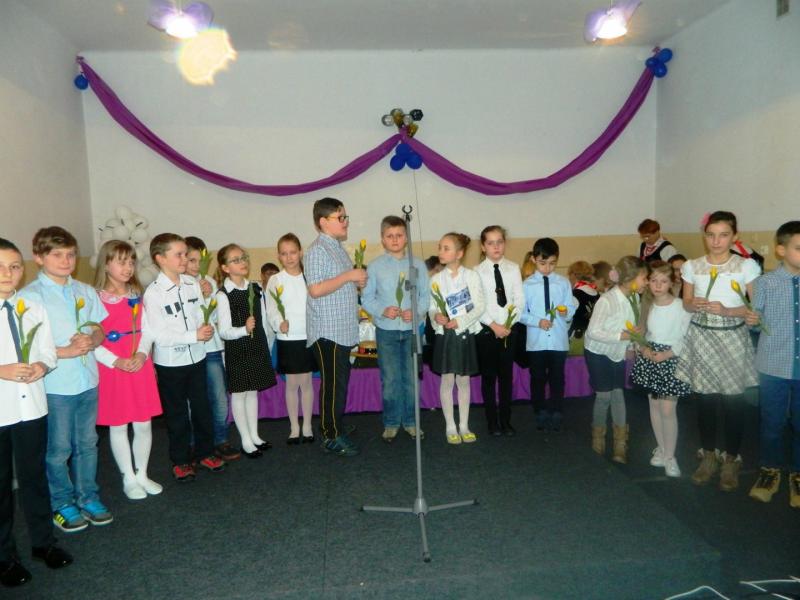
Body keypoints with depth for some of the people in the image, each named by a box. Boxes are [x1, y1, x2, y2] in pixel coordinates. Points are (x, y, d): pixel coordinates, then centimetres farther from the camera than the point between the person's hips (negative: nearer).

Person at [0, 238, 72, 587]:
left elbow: (48, 353, 4)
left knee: (34, 476, 16)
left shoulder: (34, 309, 2)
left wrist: (41, 367, -15)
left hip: (31, 404, 3)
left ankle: (43, 542, 34)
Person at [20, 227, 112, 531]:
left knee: (87, 443, 17)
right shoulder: (30, 296, -9)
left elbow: (99, 330, 11)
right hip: (56, 385, -4)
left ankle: (88, 497, 33)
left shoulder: (85, 291, 5)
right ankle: (62, 504, 29)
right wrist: (67, 351, -19)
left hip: (88, 380, 4)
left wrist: (91, 340, -11)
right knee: (59, 449, 10)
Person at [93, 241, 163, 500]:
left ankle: (142, 474, 27)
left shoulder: (138, 295, 7)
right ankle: (128, 478, 24)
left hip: (141, 367, 4)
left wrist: (142, 354, -10)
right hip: (111, 369, -4)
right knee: (118, 425, 9)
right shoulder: (96, 298, -9)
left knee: (143, 424, 9)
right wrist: (116, 361, -18)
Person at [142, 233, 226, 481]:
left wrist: (206, 328, -15)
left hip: (196, 357, 4)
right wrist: (194, 335, -20)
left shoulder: (192, 284, -3)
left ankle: (205, 452, 34)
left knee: (202, 407, 16)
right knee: (176, 413, 12)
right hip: (170, 362, -4)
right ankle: (180, 460, 29)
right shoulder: (153, 292, -15)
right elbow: (158, 335, -18)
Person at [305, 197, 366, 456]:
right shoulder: (317, 250, -13)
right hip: (327, 331, -9)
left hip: (343, 329, 9)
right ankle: (332, 437, 8)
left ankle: (336, 428, 27)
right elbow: (315, 290, -22)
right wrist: (349, 276, -19)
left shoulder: (338, 248, 16)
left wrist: (357, 283, 7)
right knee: (332, 384, -3)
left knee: (340, 383, 15)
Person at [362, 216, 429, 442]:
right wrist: (382, 311, -16)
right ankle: (391, 423, 21)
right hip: (386, 330, -1)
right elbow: (367, 298, 0)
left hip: (411, 329, 1)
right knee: (390, 380, 6)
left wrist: (416, 311, -16)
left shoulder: (418, 265, 1)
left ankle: (411, 421, 26)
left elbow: (426, 296, 1)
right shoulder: (375, 266, -1)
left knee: (411, 378, 11)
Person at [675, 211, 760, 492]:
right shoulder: (692, 266, 1)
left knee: (733, 400, 6)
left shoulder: (747, 266, -7)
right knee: (704, 398, 10)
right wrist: (696, 304, -14)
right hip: (701, 337, 2)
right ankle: (709, 455, 27)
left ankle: (731, 459, 25)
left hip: (732, 339, -2)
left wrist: (727, 310, -21)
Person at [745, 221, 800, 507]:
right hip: (774, 367, -2)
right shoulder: (764, 283, -6)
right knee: (772, 422, 12)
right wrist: (752, 320, -23)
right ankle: (769, 470, 32)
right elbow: (756, 320, -2)